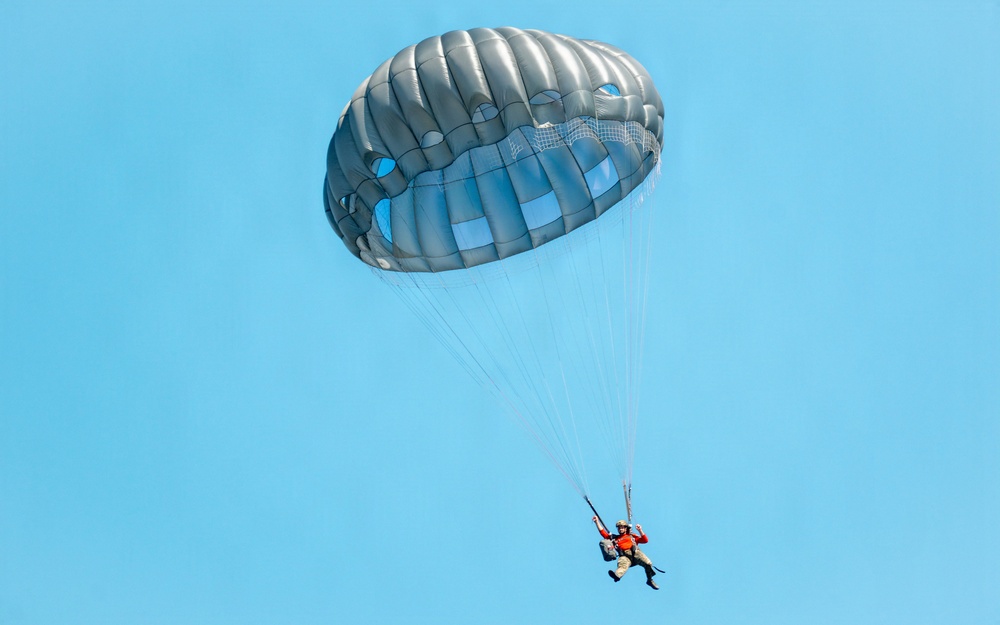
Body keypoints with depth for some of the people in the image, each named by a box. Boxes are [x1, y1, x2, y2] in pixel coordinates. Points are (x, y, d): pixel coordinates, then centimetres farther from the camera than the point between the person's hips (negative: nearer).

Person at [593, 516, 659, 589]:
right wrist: (597, 522, 25)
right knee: (622, 565, -36)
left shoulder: (632, 536, 30)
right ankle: (617, 575, -69)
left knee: (648, 563, -26)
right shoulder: (614, 538, 33)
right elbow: (603, 532, 29)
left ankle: (650, 580, -6)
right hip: (624, 556, -1)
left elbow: (645, 540, 22)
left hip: (635, 552, 1)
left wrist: (640, 530, 12)